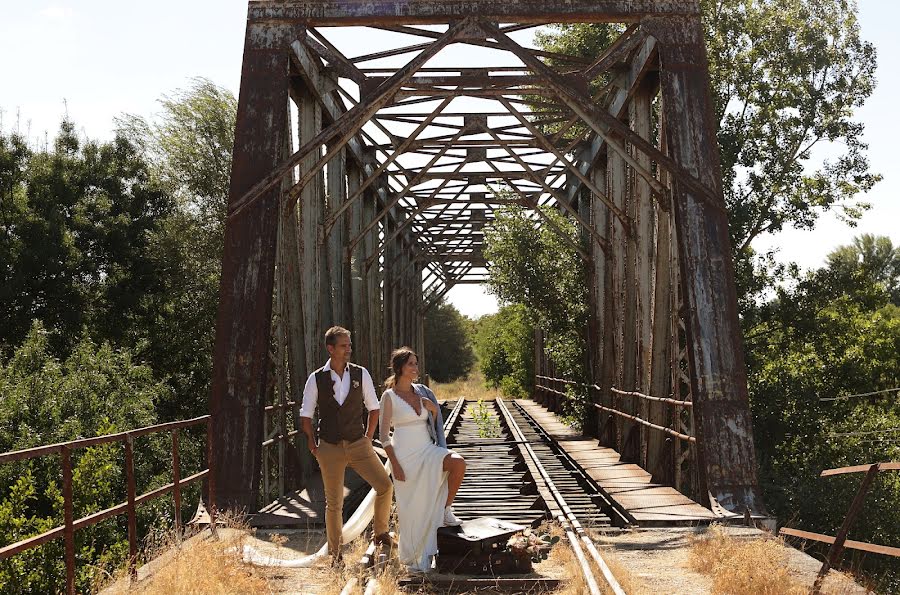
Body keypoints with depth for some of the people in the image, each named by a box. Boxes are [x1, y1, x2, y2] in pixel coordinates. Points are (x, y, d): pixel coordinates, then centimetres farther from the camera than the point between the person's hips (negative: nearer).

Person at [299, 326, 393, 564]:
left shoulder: (361, 374, 0)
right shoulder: (316, 379, -3)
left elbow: (373, 408, 9)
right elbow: (305, 417, 5)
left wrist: (368, 438, 4)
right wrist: (313, 446, 2)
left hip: (358, 445, 1)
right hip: (330, 448, -1)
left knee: (385, 485, -12)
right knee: (334, 503, 5)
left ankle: (380, 531, 11)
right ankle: (335, 554, 19)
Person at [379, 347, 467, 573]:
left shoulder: (421, 392, 10)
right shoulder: (390, 396, -5)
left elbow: (436, 424, 20)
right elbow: (383, 435, -6)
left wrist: (433, 409, -3)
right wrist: (395, 464, -13)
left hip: (428, 450, 5)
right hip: (405, 454, -4)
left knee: (458, 463, -23)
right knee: (411, 507, 1)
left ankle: (446, 510, -4)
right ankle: (412, 557, 18)